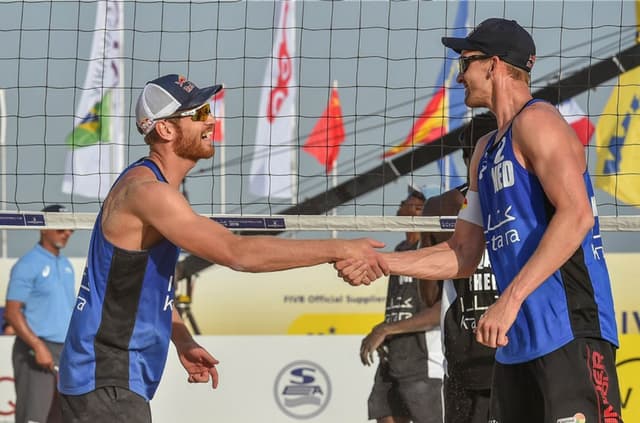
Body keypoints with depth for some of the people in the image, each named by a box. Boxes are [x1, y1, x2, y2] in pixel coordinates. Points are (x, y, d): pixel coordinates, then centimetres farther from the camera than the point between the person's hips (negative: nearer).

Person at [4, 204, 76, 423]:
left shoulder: (66, 265, 16)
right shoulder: (28, 264, -8)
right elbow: (12, 312, -14)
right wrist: (38, 346, -21)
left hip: (65, 352, 8)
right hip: (35, 352, -8)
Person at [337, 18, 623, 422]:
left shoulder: (536, 121, -6)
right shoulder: (485, 150, 23)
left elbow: (576, 215, -20)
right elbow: (463, 255, 24)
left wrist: (510, 300, -24)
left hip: (569, 331, -10)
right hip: (517, 339, 10)